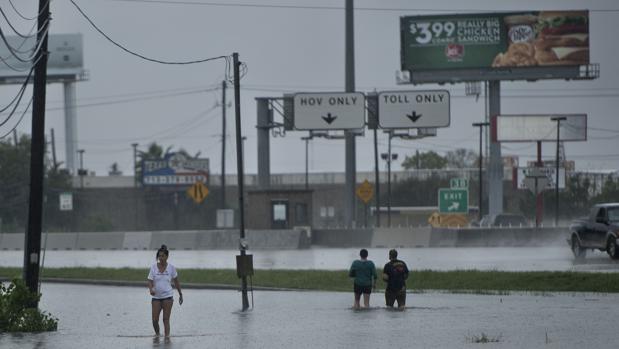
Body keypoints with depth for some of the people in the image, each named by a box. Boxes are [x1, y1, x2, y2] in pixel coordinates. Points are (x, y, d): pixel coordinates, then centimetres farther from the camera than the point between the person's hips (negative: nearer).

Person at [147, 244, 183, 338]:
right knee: (155, 320, -3)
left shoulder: (171, 268, 0)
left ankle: (167, 337, -8)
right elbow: (150, 281, -3)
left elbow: (176, 282, 11)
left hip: (167, 296, -1)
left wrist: (180, 295, 15)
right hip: (156, 297, 1)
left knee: (166, 319, -7)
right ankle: (157, 335, 22)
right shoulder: (153, 267, 1)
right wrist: (151, 289, -25)